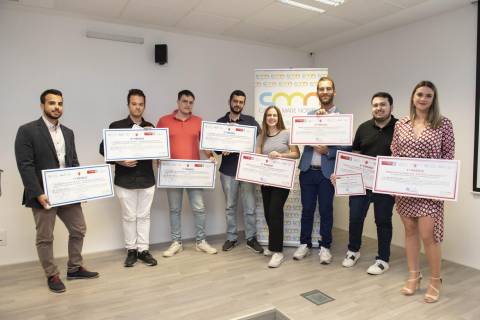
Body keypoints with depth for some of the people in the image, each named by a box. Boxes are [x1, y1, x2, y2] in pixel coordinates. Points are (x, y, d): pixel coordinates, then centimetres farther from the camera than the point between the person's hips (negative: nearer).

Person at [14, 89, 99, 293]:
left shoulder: (68, 132, 12)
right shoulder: (27, 131, -7)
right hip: (44, 195, -6)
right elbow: (25, 165, -13)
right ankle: (52, 275, 24)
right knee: (45, 238, 7)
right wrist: (38, 194, -20)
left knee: (79, 230, 12)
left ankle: (74, 268, 29)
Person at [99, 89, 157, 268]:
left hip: (147, 179, 2)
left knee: (144, 216, 8)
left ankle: (143, 250, 18)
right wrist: (119, 161, -13)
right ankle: (131, 250, 21)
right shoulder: (116, 126, -1)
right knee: (128, 217, 7)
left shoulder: (150, 127, 7)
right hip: (125, 179, -2)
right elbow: (103, 148, -1)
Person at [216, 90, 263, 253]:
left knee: (249, 207, 4)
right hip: (228, 170, 1)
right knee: (230, 206, 11)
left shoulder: (250, 121, 5)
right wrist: (222, 150, -17)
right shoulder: (220, 122, 6)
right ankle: (231, 238, 23)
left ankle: (251, 238, 19)